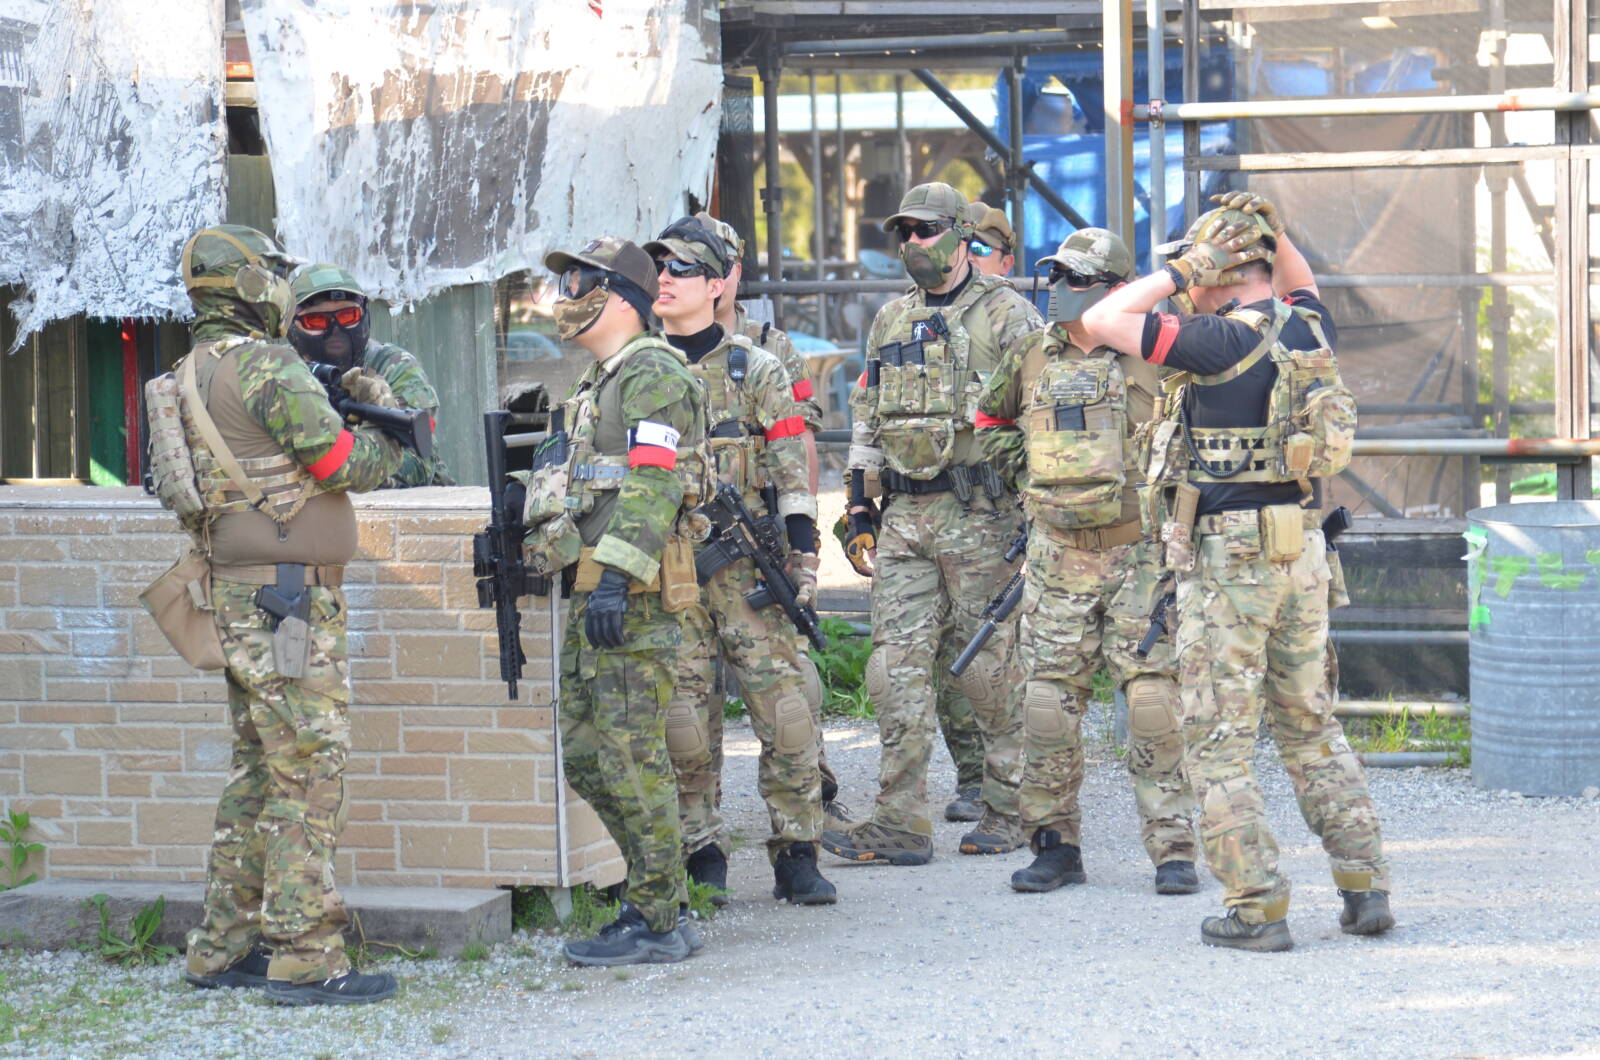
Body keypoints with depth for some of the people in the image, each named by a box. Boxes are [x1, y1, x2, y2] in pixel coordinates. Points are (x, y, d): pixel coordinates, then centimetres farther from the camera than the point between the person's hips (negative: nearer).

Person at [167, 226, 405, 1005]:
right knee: (309, 772, -8)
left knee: (259, 772, 15)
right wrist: (384, 412, 5)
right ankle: (305, 959, -9)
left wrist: (336, 401, 13)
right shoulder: (266, 366, -15)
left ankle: (224, 947, 18)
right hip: (288, 596, -10)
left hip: (239, 595, 10)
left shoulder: (194, 372, 14)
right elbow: (351, 466, -13)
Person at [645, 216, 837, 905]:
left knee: (783, 711, -6)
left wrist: (803, 560, -5)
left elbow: (791, 472, 3)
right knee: (683, 718, 0)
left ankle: (796, 855, 2)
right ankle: (701, 856, 9)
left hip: (746, 564, -2)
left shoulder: (755, 371, 5)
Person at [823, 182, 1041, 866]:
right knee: (897, 663, -2)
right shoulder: (890, 322, 17)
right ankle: (900, 822, -2)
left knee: (992, 667, -1)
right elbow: (867, 421, 22)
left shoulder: (1005, 315, -1)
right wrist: (860, 513, 15)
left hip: (979, 513, -6)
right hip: (904, 517, 6)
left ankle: (1011, 809, 9)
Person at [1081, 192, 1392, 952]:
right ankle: (1366, 888, 15)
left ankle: (1257, 909, -2)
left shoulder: (1220, 342, -15)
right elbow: (1299, 285, 32)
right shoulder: (1309, 333, 7)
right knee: (1311, 725, 17)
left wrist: (1174, 276, -3)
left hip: (1229, 554, -7)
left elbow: (1101, 321, -12)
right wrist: (1270, 231, 16)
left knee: (1219, 740, 0)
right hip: (1302, 548, 7)